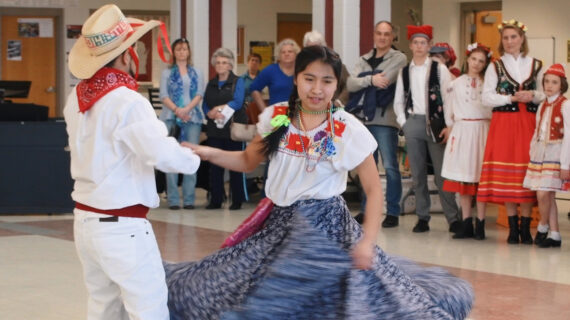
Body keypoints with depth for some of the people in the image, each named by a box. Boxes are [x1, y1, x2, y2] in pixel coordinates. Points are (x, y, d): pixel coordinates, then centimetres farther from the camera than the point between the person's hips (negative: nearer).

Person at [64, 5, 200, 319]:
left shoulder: (76, 98, 5)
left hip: (85, 220, 8)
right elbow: (165, 155, -25)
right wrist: (195, 158, -6)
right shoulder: (128, 102, -18)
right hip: (121, 227, -8)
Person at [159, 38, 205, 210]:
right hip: (170, 118, -1)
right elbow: (164, 96, 3)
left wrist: (187, 109, -11)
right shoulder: (167, 73, 12)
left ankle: (189, 199, -2)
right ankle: (173, 199, -4)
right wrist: (176, 110, -13)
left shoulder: (197, 73, 16)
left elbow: (199, 95, 5)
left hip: (192, 118, 1)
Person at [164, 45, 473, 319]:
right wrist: (209, 153, -4)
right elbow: (248, 161, 12)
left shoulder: (349, 130, -13)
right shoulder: (275, 117, -2)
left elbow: (373, 189, -7)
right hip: (278, 222, 4)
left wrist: (368, 240, -16)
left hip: (326, 227, -4)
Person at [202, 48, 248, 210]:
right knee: (215, 165, 4)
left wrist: (218, 109, -12)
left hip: (233, 129, -4)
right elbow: (205, 105, 6)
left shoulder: (237, 81, 2)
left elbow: (237, 102, -11)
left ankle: (237, 200, 3)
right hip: (215, 129, 4)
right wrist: (212, 113, -15)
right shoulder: (211, 84, 15)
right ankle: (215, 200, 9)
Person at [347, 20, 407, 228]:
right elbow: (350, 84, -2)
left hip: (385, 119, -5)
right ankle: (366, 209, 20)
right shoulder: (364, 60, 14)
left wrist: (362, 80, -3)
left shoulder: (399, 58, 0)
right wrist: (370, 80, -18)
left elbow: (384, 81, -16)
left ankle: (393, 212, 0)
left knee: (390, 166, -6)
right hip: (365, 118, 5)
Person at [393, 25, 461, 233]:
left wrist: (448, 127, -9)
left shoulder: (439, 69, 2)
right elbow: (398, 101, 16)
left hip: (435, 124, -3)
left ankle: (453, 218, -2)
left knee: (442, 173, -5)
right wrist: (403, 123, 3)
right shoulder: (404, 72, 12)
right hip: (413, 124, 3)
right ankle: (422, 217, 12)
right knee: (417, 174, 6)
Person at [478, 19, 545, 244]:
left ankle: (525, 227, 1)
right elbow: (486, 99, 1)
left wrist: (532, 96, -7)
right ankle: (513, 227, 3)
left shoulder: (535, 66, 12)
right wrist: (512, 98, -9)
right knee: (505, 175, -4)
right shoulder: (495, 67, 8)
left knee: (527, 173, -5)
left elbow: (545, 95, 14)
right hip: (503, 123, -1)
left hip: (529, 123, 1)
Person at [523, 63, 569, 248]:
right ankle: (554, 235, 10)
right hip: (540, 152, 6)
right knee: (548, 196, 5)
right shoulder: (542, 106, 14)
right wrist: (532, 154, 9)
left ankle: (542, 227, 8)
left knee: (543, 194, -14)